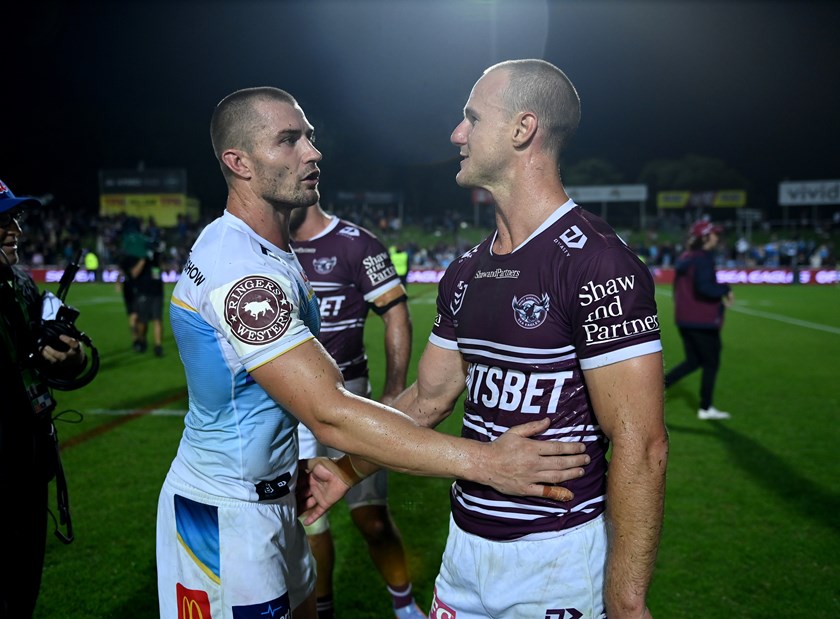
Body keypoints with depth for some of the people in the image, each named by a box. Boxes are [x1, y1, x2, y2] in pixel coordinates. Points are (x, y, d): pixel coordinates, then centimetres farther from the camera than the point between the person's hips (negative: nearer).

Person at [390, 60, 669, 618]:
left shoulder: (595, 263, -19)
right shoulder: (466, 273, 6)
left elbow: (640, 446, -20)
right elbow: (428, 399, 13)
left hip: (556, 552, -7)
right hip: (467, 539, 7)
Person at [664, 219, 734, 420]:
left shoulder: (683, 258, 11)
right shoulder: (704, 258, -16)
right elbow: (703, 287, -28)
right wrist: (725, 290, -12)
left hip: (683, 319, 8)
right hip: (703, 321, -8)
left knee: (693, 361, 17)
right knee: (711, 363, 5)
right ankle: (706, 408, 13)